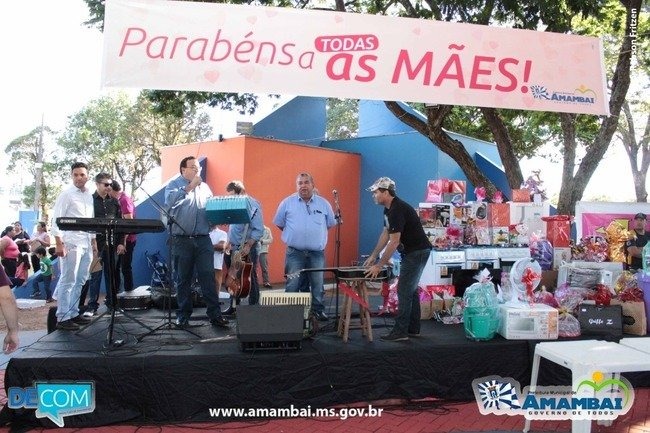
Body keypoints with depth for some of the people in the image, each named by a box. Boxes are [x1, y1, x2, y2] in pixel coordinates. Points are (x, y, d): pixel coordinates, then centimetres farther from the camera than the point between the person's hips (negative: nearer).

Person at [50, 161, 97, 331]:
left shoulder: (89, 195, 14)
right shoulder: (66, 194, -5)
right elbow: (56, 220, -10)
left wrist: (93, 241, 17)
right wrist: (59, 243, -17)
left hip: (86, 244, 7)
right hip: (71, 243, -7)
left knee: (79, 281, 11)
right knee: (68, 282, -5)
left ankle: (73, 313, 19)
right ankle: (62, 318, -1)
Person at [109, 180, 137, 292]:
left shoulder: (124, 200, -14)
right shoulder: (119, 200, 13)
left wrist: (123, 242, -23)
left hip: (126, 240, -9)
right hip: (120, 239, 9)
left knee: (125, 268, -4)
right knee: (115, 267, 13)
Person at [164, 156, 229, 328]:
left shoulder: (204, 187, 16)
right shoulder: (174, 185, 3)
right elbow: (170, 201, -18)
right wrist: (190, 187, -19)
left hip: (203, 240, 3)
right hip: (182, 240, -2)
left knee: (208, 277, -2)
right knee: (183, 279, 7)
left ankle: (215, 314, 0)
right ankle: (183, 314, 18)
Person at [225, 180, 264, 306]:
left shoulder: (252, 204, -11)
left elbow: (259, 230, -15)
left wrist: (248, 246, -20)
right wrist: (229, 241, 10)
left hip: (247, 249, -7)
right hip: (233, 248, 7)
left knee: (250, 278, -2)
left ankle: (254, 306, 7)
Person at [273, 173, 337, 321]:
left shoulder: (324, 204, 4)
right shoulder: (287, 203, 0)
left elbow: (330, 224, 15)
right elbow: (279, 223, 10)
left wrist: (316, 234, 12)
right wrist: (293, 234, 11)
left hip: (317, 253, 2)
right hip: (295, 253, -1)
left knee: (317, 284, 8)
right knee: (292, 285, 1)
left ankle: (318, 310, 20)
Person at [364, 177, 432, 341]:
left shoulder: (397, 210, -23)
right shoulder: (389, 209, 9)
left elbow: (394, 242, -25)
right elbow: (385, 234, 16)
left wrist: (379, 266, -21)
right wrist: (373, 256, 14)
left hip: (417, 252, -11)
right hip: (411, 252, 11)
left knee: (404, 291, -8)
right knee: (411, 289, 14)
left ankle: (400, 331, -2)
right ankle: (413, 329, 21)